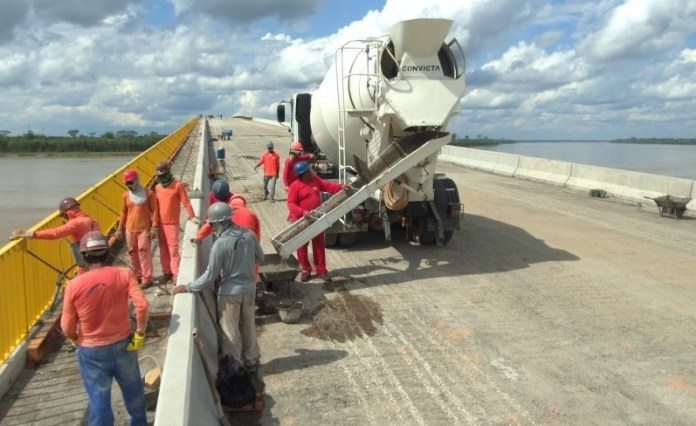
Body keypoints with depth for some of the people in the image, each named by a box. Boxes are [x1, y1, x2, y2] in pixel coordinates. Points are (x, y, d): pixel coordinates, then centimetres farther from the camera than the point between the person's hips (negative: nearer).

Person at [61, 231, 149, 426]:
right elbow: (142, 305, -22)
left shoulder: (74, 285, -14)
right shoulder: (124, 274, -13)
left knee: (99, 399, 15)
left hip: (92, 351, -1)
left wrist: (77, 340, 14)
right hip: (123, 345, 1)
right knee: (133, 390, 24)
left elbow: (67, 327, -7)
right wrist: (140, 333, -8)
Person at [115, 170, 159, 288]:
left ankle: (147, 279, -2)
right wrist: (120, 228, 13)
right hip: (130, 229, 5)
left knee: (144, 252, -7)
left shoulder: (148, 193, -6)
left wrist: (154, 227, -12)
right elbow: (123, 212, 13)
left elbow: (154, 211, -7)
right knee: (133, 253, 10)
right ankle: (138, 276, 24)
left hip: (144, 229, -5)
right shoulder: (126, 195, 6)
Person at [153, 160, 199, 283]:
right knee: (163, 249, 11)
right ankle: (166, 272, 22)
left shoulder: (178, 185, -9)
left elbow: (186, 202, -9)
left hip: (173, 223, -6)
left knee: (173, 249, -7)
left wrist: (192, 216, -13)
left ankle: (176, 275, -3)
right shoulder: (157, 187, 8)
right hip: (160, 223, 6)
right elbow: (156, 205, 15)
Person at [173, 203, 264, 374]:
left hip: (230, 292, -5)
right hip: (249, 287, 6)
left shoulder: (220, 244, -23)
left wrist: (187, 287, -6)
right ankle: (251, 361, 35)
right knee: (249, 325, 21)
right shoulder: (249, 234, -7)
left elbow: (210, 276, -17)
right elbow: (260, 257, 6)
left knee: (230, 331, 12)